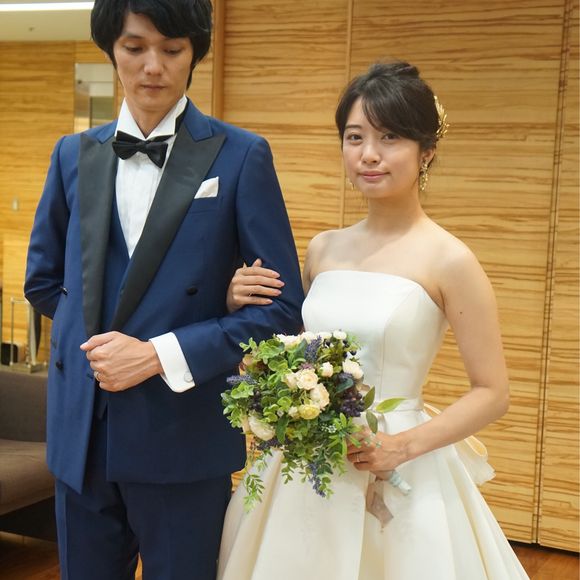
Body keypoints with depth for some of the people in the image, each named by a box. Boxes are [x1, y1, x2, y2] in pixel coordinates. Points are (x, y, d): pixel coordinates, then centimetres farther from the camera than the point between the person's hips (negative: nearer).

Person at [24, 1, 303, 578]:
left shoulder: (241, 157, -6)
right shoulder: (74, 155, 7)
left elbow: (281, 309, -8)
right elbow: (43, 280, 18)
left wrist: (160, 353, -15)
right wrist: (97, 325, 2)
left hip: (183, 440, -3)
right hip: (80, 434, 4)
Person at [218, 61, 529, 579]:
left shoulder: (449, 260, -11)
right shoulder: (323, 249, 4)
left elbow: (492, 393, -8)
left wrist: (404, 446, -19)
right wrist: (242, 309, -3)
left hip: (398, 484, -5)